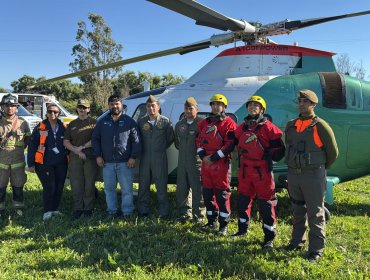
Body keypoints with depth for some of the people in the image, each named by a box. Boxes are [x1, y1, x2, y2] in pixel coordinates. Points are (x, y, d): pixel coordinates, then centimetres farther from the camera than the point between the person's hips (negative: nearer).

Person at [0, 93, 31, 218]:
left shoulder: (23, 123, 1)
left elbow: (27, 140, 12)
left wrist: (18, 149, 5)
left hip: (18, 161, 0)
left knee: (18, 188, 9)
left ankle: (19, 209, 23)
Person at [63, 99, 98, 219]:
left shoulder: (94, 123, 5)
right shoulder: (72, 124, 16)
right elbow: (66, 142, 10)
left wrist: (82, 147, -12)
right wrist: (76, 151, -6)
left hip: (90, 157, -3)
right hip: (75, 157, 3)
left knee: (89, 183, 1)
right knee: (76, 183, 3)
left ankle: (88, 208, 8)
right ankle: (77, 208, 11)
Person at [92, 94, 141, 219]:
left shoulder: (129, 121, 1)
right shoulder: (102, 122, 10)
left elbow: (136, 140, -2)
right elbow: (95, 139, 13)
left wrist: (133, 157, -9)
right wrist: (98, 156, 4)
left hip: (125, 162, -3)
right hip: (107, 163, 3)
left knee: (127, 189, -1)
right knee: (109, 188, 11)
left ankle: (127, 212, 10)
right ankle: (112, 211, 23)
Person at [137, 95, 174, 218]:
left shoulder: (165, 121, -2)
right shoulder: (141, 121, 7)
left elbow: (171, 138, 3)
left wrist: (161, 148, 5)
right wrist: (144, 149, 7)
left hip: (160, 157, -3)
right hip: (145, 157, 3)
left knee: (161, 185, 1)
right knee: (143, 184, 9)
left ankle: (164, 211, 11)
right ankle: (143, 210, 20)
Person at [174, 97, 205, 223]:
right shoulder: (179, 125, 16)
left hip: (197, 162, -6)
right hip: (182, 162, 6)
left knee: (197, 189, -2)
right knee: (182, 189, 11)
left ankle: (198, 216, 8)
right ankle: (184, 213, 24)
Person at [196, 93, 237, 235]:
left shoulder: (228, 123, -3)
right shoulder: (204, 123, 16)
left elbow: (230, 144, -12)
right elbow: (198, 140, 15)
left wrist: (214, 157, -15)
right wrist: (202, 155, -3)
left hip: (221, 164, -6)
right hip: (205, 163, 6)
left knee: (222, 194, -4)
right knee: (207, 193, 11)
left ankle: (223, 225, 4)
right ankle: (211, 222, 24)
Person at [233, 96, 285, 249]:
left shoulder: (268, 127, -6)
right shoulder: (242, 127, 10)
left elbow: (279, 148, -7)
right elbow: (236, 142, 26)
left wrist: (269, 155, -13)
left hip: (262, 170, -5)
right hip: (244, 170, 6)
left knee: (266, 204, -1)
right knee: (242, 200, 15)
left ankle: (269, 237, 9)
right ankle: (243, 228, 35)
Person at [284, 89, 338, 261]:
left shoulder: (320, 126, -10)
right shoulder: (291, 126, 7)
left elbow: (333, 152, -2)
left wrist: (318, 168, 8)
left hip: (313, 176, -6)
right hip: (293, 174, 6)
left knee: (315, 213, 1)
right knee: (297, 211, 17)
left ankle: (316, 249, 10)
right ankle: (297, 241, 32)